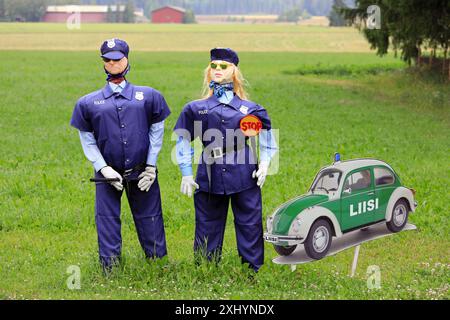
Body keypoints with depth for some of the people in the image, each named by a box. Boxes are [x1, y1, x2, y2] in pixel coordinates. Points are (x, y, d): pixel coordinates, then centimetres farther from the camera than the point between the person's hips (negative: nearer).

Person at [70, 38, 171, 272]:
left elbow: (157, 130, 6)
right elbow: (87, 140, 6)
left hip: (142, 174, 0)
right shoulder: (89, 102, 4)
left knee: (150, 222, 4)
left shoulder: (148, 96, 6)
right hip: (108, 174, 0)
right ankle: (110, 271, 5)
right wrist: (103, 168, -6)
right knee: (107, 224, -2)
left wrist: (151, 166, -1)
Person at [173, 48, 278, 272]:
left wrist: (264, 163, 6)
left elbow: (266, 134, 18)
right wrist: (186, 174, 7)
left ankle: (253, 271, 11)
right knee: (207, 230, 7)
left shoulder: (249, 109, 6)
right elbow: (183, 140, 13)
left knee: (250, 227, 2)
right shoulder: (196, 109, 8)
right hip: (209, 177, 1)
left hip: (245, 177, -1)